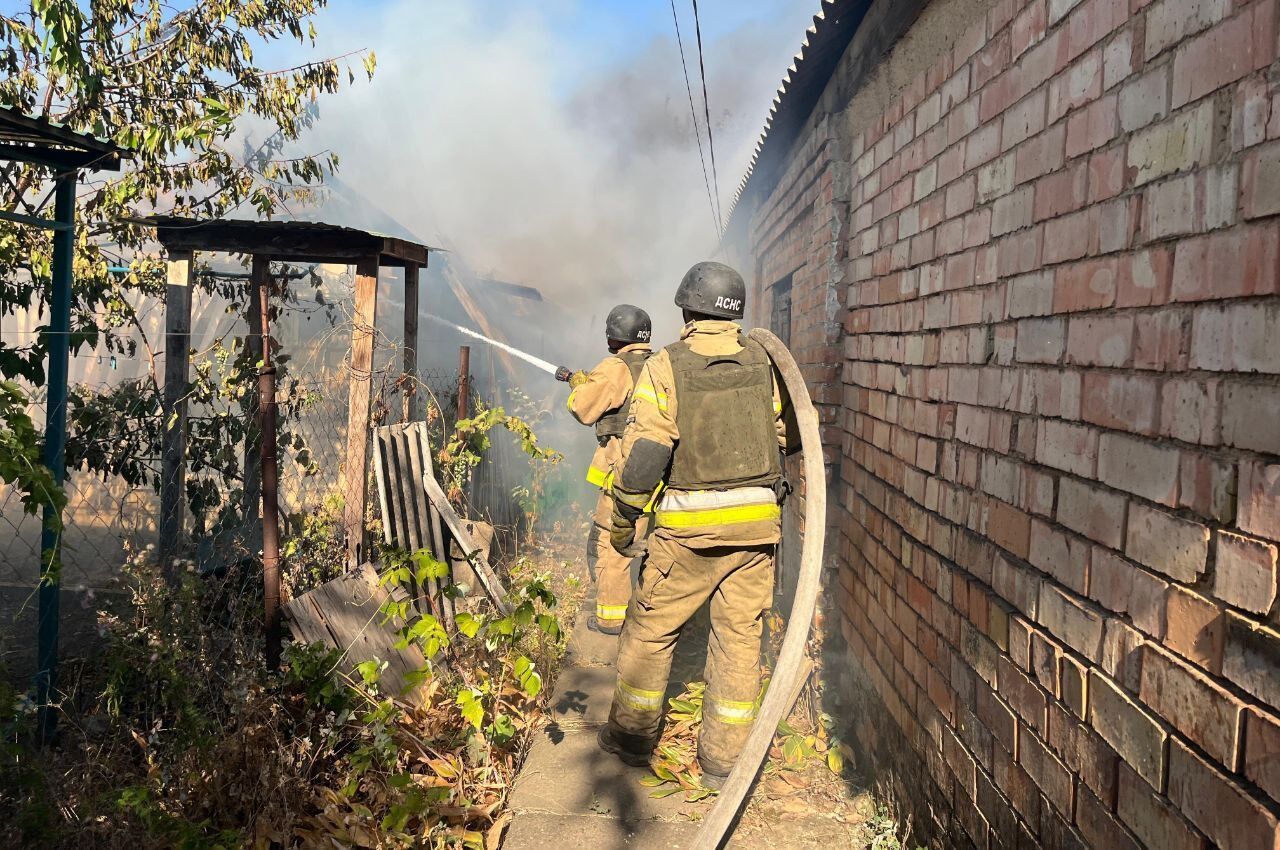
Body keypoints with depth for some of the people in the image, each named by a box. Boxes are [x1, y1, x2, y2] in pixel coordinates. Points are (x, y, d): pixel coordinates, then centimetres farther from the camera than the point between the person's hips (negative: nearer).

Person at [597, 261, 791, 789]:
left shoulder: (667, 367, -8)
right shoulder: (764, 363, 4)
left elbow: (643, 453, -12)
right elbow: (786, 436, 11)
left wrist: (622, 521, -2)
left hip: (689, 527, -3)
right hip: (757, 525, 4)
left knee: (651, 628, 13)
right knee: (739, 637, 10)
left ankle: (632, 736, 24)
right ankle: (724, 758, 16)